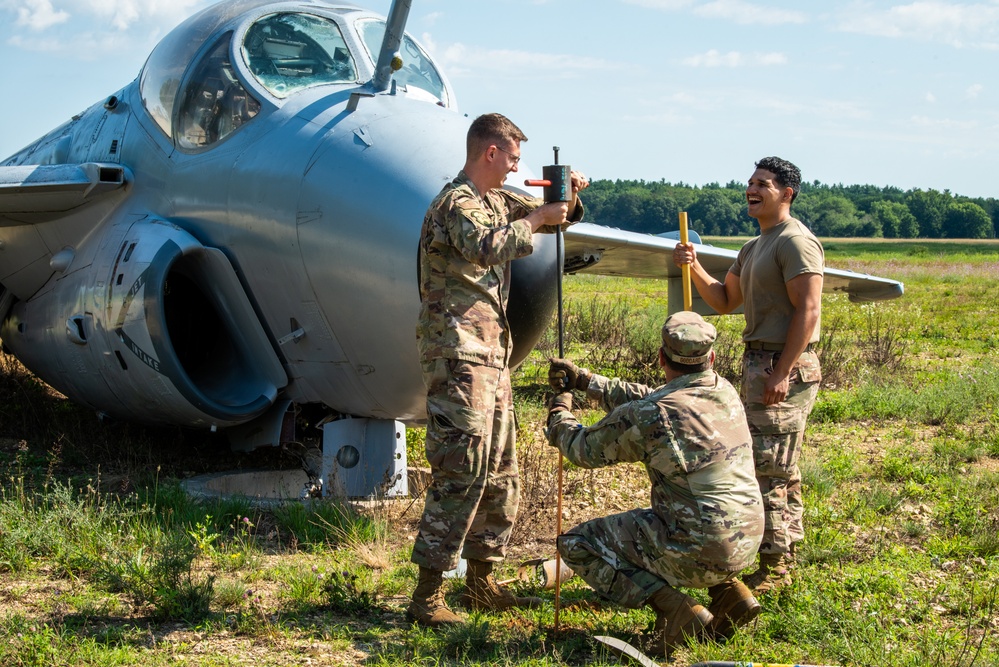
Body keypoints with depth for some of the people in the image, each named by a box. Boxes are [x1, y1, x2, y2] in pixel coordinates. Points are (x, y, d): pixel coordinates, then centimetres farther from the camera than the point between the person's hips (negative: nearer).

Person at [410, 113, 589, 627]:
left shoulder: (496, 200, 17)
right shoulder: (457, 203, -12)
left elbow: (557, 218, 28)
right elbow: (486, 247, -34)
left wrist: (568, 195, 8)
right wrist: (535, 219, -23)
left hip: (491, 355, 10)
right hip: (458, 356, -10)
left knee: (500, 474, 14)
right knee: (459, 474, -12)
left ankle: (480, 583, 24)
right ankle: (426, 597, -9)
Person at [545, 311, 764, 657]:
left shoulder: (649, 417, -18)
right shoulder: (724, 391, 4)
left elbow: (585, 450, 0)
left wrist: (559, 415, 20)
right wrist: (583, 379, 23)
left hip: (698, 552, -7)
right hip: (747, 542, 7)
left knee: (576, 544, 7)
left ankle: (675, 610, -6)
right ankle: (728, 591, 16)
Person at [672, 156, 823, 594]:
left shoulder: (796, 241, -12)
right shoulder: (755, 248, 19)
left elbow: (807, 310, -19)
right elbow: (725, 301, 24)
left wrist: (781, 372, -23)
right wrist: (694, 267, 7)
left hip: (785, 368, -10)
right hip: (759, 364, 10)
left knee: (768, 468, -10)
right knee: (778, 469, 14)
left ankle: (774, 567, -5)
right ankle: (785, 560, 22)